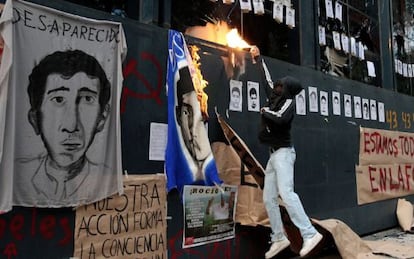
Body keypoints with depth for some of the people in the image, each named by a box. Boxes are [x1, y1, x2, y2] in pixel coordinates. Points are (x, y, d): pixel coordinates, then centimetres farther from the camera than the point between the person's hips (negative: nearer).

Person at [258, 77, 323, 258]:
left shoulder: (288, 101, -7)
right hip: (274, 154, 8)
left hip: (283, 152, -8)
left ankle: (310, 234, -25)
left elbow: (281, 119, -26)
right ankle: (279, 238, 12)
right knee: (269, 199, 5)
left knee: (286, 192, -24)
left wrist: (266, 112, -11)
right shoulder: (274, 100, 15)